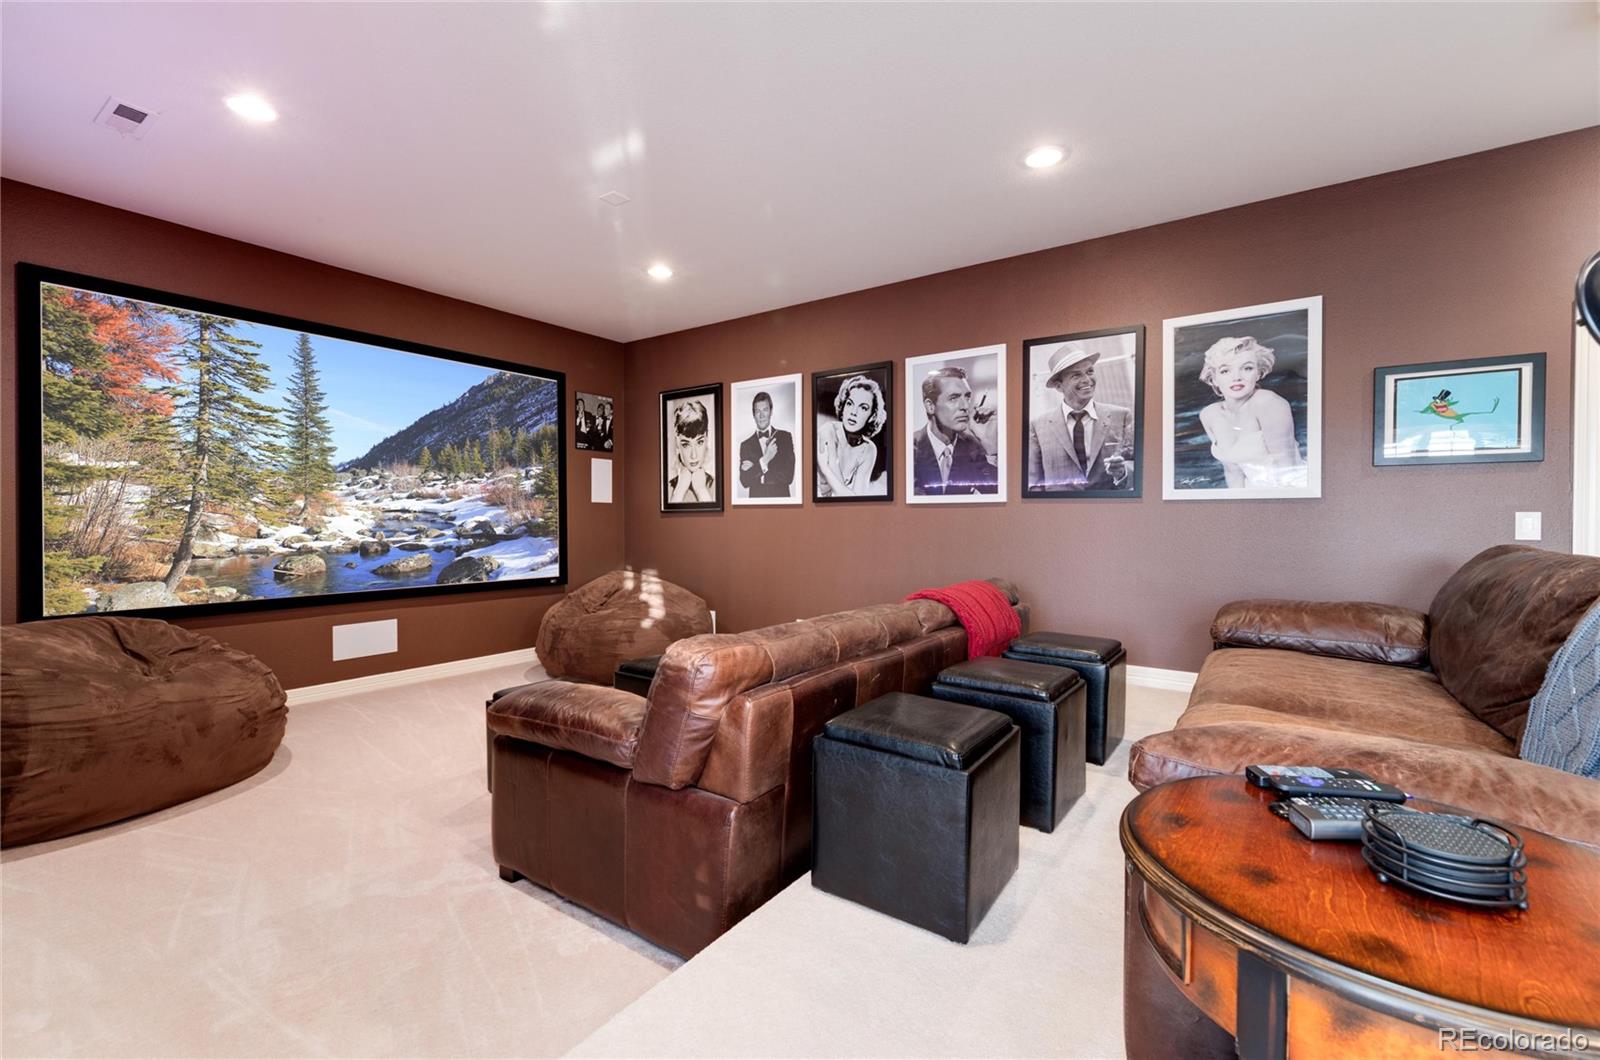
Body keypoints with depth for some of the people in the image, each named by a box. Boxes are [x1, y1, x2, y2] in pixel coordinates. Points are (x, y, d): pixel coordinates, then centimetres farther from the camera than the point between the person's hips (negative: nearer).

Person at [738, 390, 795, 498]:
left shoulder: (785, 437, 4)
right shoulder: (745, 445, 7)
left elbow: (788, 476, -4)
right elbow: (744, 481, -3)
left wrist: (756, 472, -4)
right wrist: (763, 461, -12)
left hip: (781, 500, -1)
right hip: (756, 500, 1)